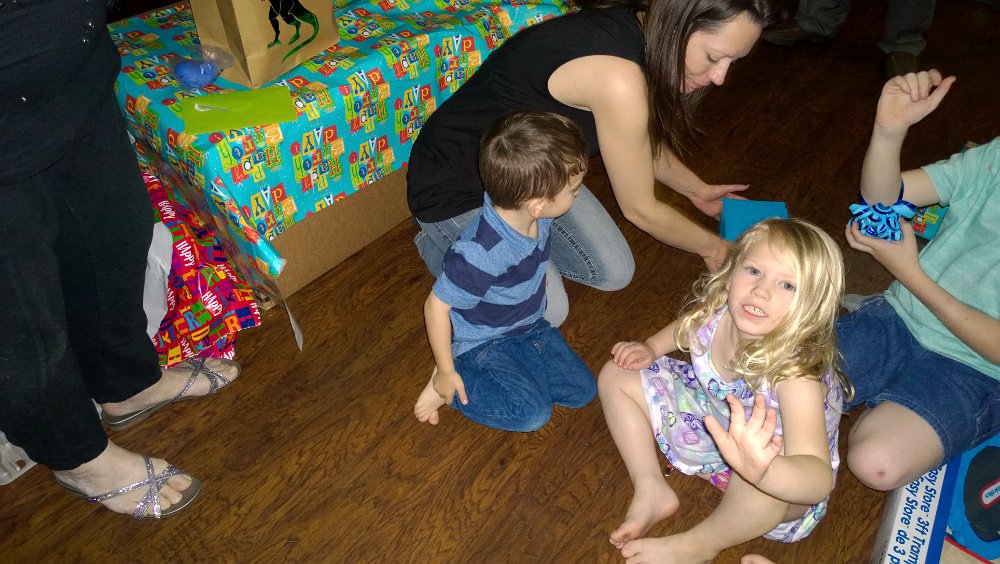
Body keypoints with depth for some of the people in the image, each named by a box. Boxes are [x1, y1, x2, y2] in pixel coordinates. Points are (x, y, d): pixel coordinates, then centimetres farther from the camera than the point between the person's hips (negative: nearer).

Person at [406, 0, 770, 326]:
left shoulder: (634, 30, -8)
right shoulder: (617, 76, -35)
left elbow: (642, 140, 14)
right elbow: (640, 209, -20)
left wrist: (697, 190, 15)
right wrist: (711, 246, -5)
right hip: (457, 184, -8)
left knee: (614, 273, 5)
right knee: (547, 313, -7)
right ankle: (441, 243, 11)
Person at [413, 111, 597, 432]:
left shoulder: (538, 218, -14)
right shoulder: (480, 253, -37)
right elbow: (437, 305, -26)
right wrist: (446, 372, -16)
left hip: (531, 326, 7)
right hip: (482, 343, -7)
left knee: (582, 390, 3)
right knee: (534, 413, -18)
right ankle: (449, 383, 0)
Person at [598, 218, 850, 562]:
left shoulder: (796, 372, -38)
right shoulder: (714, 311, -23)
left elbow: (819, 479, -51)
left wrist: (760, 468, -71)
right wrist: (650, 348, -10)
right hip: (712, 425, 6)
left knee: (769, 481, -43)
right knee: (617, 376, 0)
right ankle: (652, 492, 8)